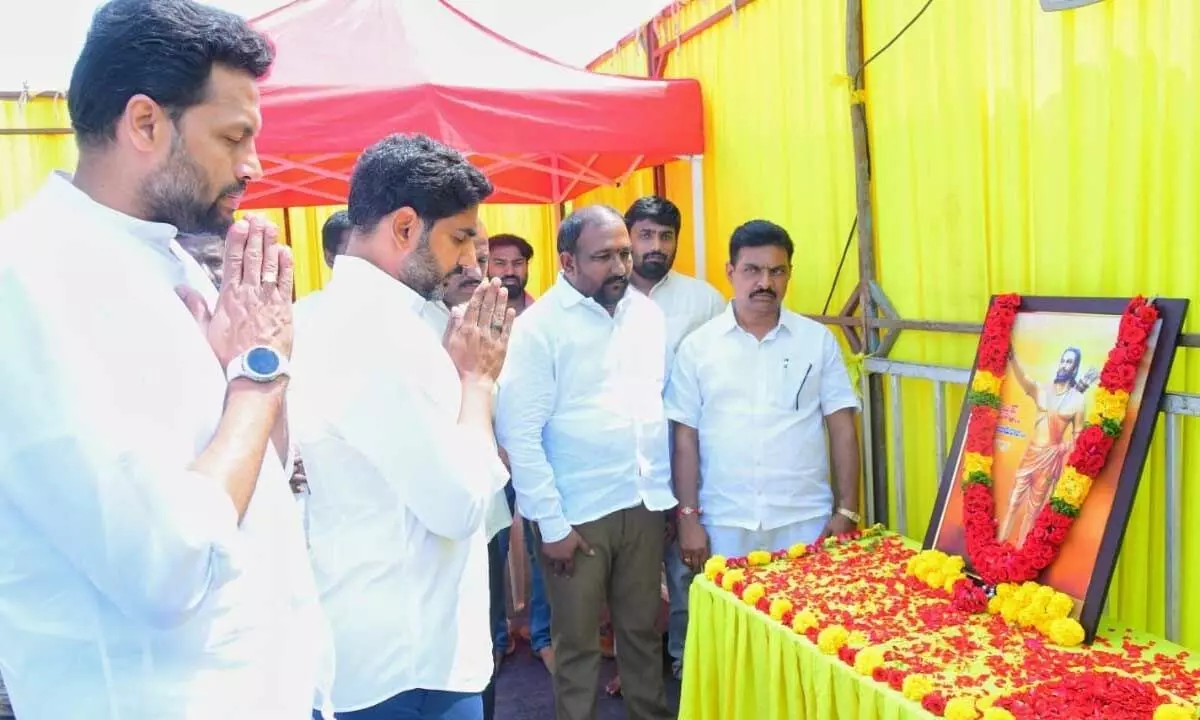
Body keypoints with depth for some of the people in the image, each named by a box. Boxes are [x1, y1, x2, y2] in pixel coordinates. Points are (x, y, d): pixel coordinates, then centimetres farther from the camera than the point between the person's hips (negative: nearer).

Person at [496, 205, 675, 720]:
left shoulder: (647, 312, 5)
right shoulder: (538, 326, -11)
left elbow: (663, 403, 11)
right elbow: (518, 432, -12)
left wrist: (672, 487, 7)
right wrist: (551, 524, -12)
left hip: (645, 503, 5)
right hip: (577, 512, -4)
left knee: (644, 629, 17)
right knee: (578, 642, 11)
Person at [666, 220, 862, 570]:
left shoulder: (819, 339, 2)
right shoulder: (697, 346, 0)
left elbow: (842, 428, 3)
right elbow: (685, 439, 2)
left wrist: (846, 511, -1)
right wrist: (688, 517, -2)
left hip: (806, 520, 1)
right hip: (724, 524, 0)